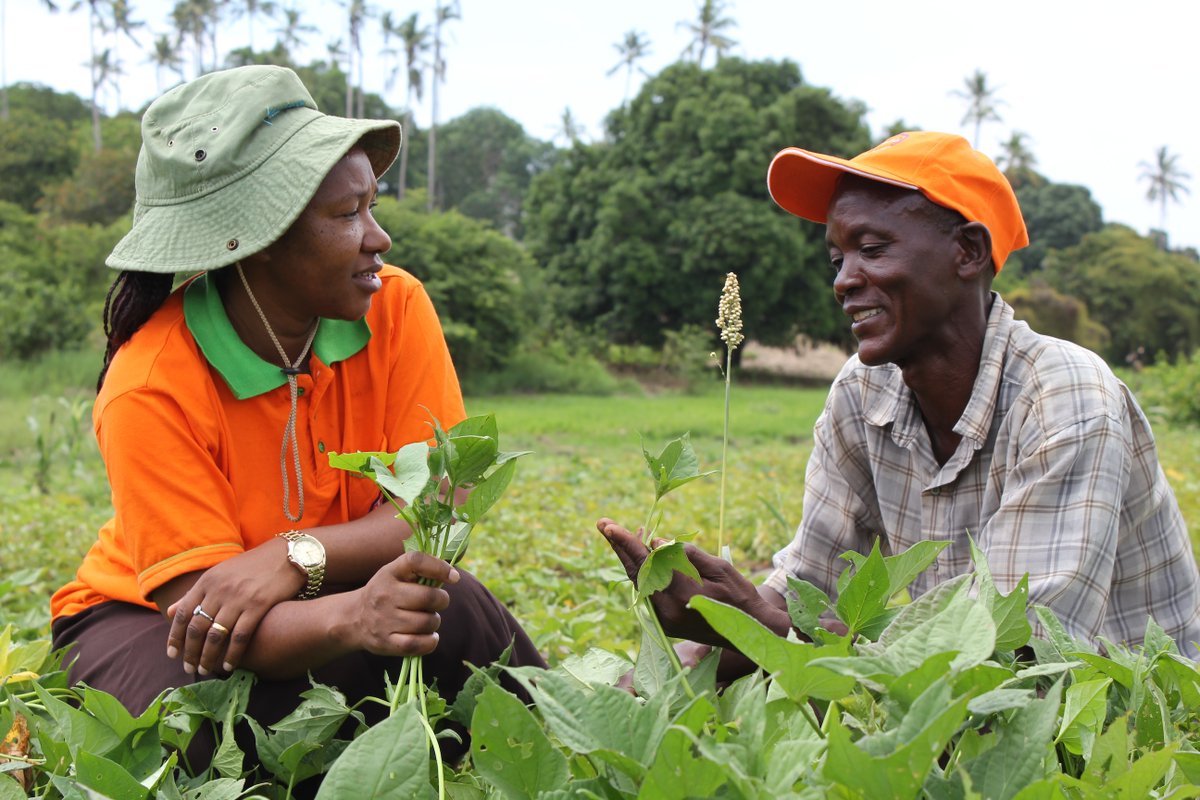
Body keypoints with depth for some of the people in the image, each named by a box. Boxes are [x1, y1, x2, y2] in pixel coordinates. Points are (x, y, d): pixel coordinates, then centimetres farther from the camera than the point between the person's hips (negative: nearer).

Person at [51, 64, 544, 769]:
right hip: (150, 614, -2)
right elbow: (202, 603, -30)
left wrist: (295, 557, -37)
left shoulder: (396, 308, -16)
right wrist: (351, 618, -51)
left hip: (320, 603, 3)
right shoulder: (152, 390, -27)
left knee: (446, 607, -30)